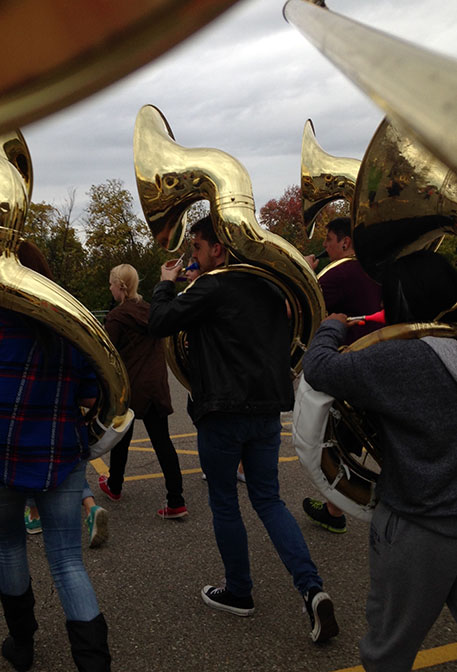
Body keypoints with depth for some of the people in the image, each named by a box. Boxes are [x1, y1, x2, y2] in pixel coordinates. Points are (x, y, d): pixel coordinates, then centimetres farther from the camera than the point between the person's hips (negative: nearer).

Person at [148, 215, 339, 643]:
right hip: (267, 409, 7)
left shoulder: (213, 287, -13)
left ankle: (238, 594, 25)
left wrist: (165, 284, 5)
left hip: (224, 412, -7)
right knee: (269, 500, 14)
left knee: (224, 503, 11)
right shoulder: (267, 285, 11)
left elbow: (159, 324, -10)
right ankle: (312, 589, 2)